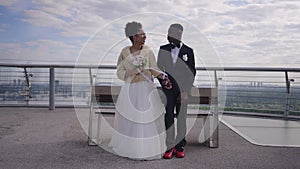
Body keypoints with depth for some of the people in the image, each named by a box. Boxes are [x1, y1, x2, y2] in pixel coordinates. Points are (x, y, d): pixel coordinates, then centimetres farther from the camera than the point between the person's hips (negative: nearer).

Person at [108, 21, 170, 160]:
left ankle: (146, 150, 14)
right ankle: (127, 146, 28)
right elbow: (120, 73, -1)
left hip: (145, 89, 0)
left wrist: (163, 77, -20)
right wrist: (133, 70, -15)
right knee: (128, 119, 10)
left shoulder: (148, 52, -2)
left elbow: (154, 69, -2)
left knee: (147, 119, 2)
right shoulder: (124, 52, -2)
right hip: (129, 90, 1)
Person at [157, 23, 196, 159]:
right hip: (168, 89, 1)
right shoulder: (163, 50, 5)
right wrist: (163, 82, -8)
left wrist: (186, 91, -7)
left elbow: (192, 72, 1)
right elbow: (159, 68, 10)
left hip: (182, 90, -1)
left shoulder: (188, 51, 1)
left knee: (181, 118, 4)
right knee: (168, 117, 0)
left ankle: (180, 146, 14)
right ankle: (169, 146, 8)